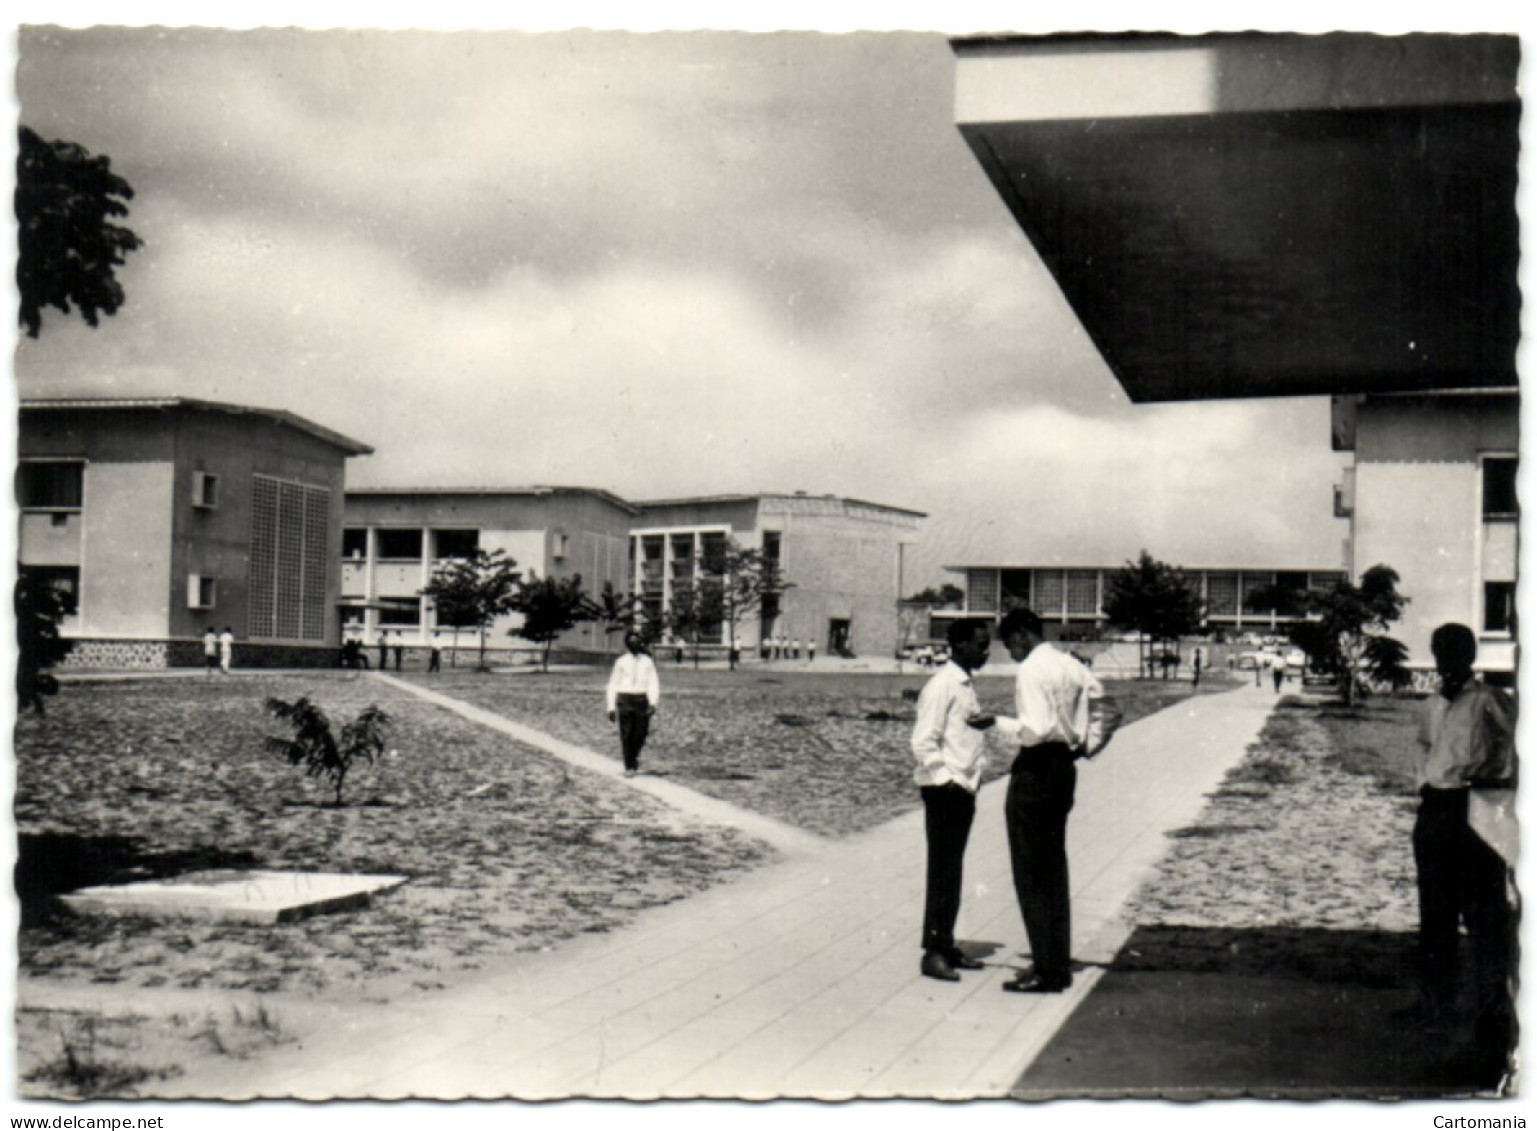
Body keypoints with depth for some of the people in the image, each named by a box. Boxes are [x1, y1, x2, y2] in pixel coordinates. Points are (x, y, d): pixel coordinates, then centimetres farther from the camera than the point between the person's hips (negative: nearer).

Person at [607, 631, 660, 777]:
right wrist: (611, 707, 3)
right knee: (626, 735, -6)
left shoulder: (647, 662, 7)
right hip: (624, 699, -1)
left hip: (642, 699, 1)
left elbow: (653, 683, 2)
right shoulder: (621, 662, 6)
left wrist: (653, 702, -13)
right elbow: (613, 684, 8)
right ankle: (629, 767, 1)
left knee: (639, 734, 2)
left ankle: (634, 757, 31)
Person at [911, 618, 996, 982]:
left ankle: (946, 945, 22)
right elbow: (923, 742, -18)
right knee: (942, 871, -6)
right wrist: (945, 779, -19)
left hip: (963, 788, 9)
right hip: (945, 789, -9)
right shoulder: (942, 685, -14)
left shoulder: (965, 684, 15)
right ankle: (933, 952, -1)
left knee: (952, 870, 14)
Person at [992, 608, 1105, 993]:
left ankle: (1046, 971, -1)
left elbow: (1036, 729, -25)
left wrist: (999, 724, -14)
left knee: (1031, 874, -2)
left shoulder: (1031, 670, -16)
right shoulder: (1071, 666, 10)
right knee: (1054, 869, 15)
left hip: (1036, 770, -9)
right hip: (1065, 767, 9)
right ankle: (1059, 964, 19)